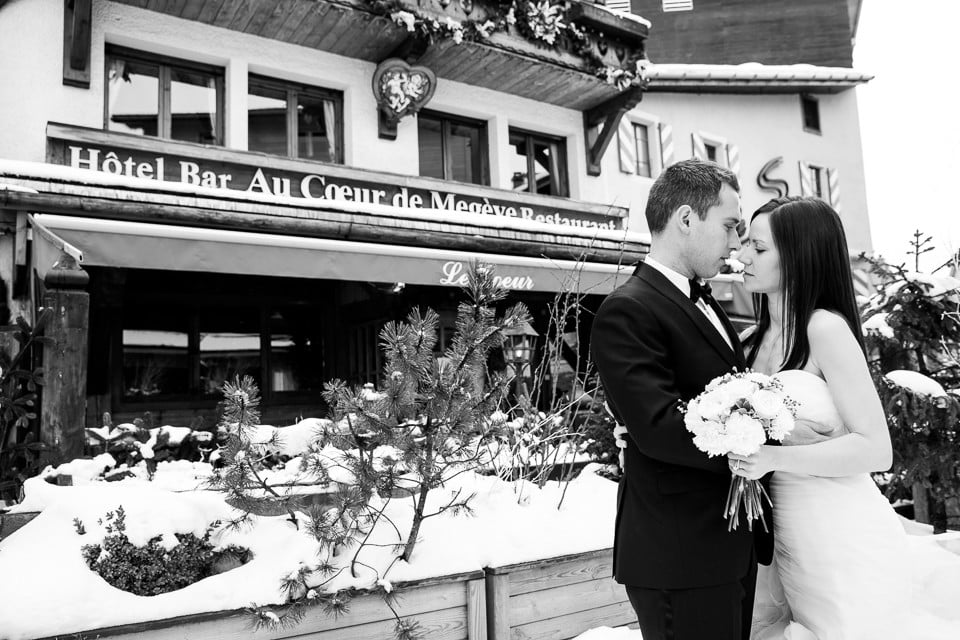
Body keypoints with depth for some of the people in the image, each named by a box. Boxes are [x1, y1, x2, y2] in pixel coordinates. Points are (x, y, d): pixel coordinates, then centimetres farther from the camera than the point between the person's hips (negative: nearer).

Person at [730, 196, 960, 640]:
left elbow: (876, 450, -15)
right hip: (785, 536, 6)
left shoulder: (826, 328, -13)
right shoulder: (752, 342, 6)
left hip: (844, 541, -6)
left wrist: (776, 458, -26)